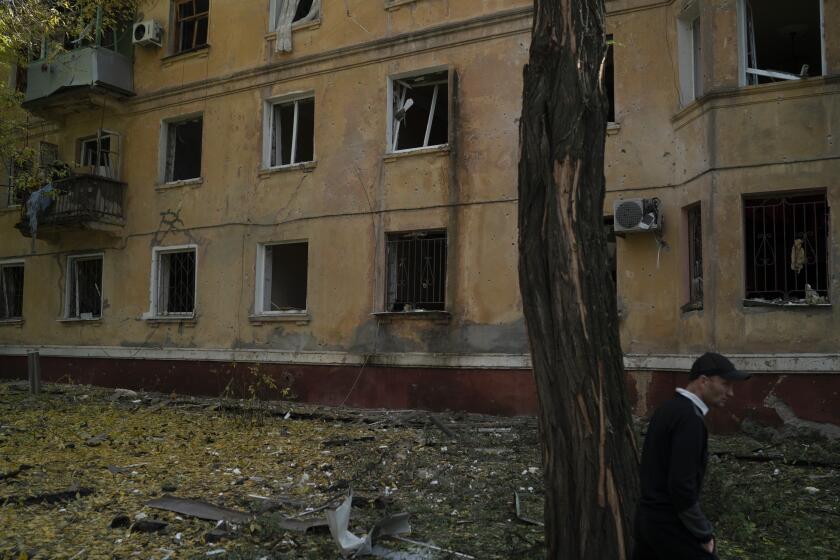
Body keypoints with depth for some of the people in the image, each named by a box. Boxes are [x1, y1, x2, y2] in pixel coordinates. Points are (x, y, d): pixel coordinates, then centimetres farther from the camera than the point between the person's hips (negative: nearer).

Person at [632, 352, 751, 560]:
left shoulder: (668, 409, 9)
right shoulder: (690, 419, -20)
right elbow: (681, 486, -25)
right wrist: (704, 535, -12)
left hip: (648, 516, 9)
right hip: (669, 525, -9)